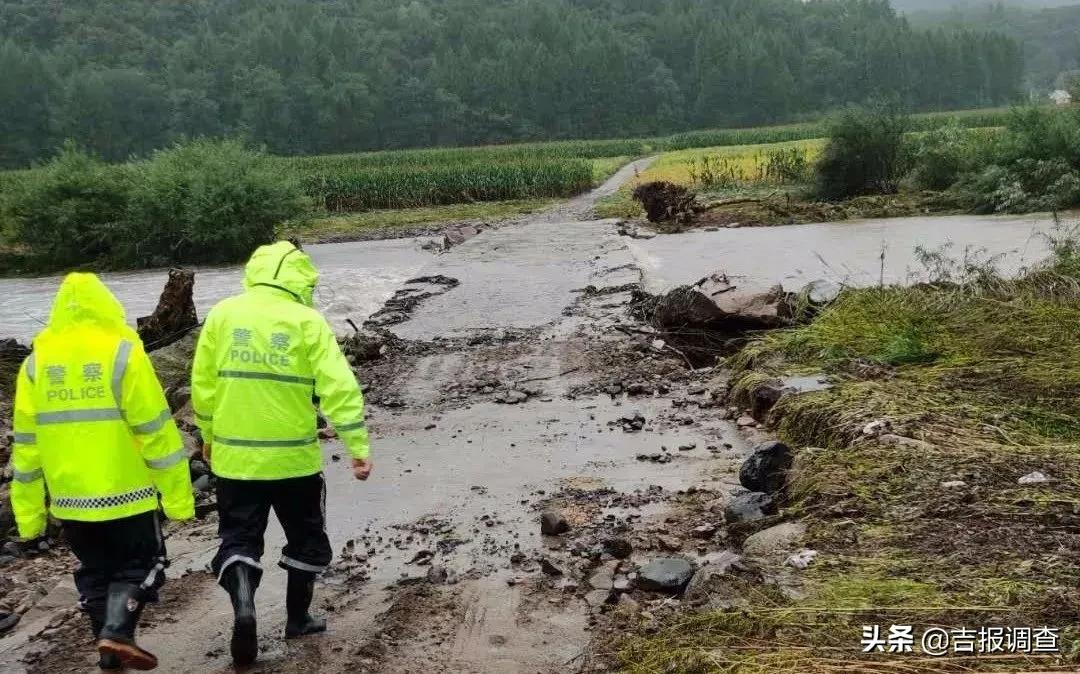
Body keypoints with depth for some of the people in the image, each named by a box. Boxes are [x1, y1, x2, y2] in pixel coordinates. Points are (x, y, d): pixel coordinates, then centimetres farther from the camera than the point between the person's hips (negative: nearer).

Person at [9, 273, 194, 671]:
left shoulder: (36, 362, 4)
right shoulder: (122, 352, -9)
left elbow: (26, 444, 6)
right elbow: (155, 430, -11)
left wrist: (28, 514, 12)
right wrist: (178, 496, -7)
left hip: (69, 500, 4)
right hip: (126, 492, -4)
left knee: (95, 572, 19)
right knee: (139, 565, 11)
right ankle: (118, 632, -9)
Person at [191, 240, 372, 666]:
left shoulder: (223, 314, 1)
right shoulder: (308, 321, -8)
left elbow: (203, 382, 6)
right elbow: (339, 387, -14)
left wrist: (208, 435, 20)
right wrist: (358, 447, -12)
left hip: (234, 456, 2)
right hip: (294, 456, -2)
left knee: (238, 539, 11)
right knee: (306, 538, 18)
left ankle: (243, 605, -13)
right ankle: (297, 618, 28)